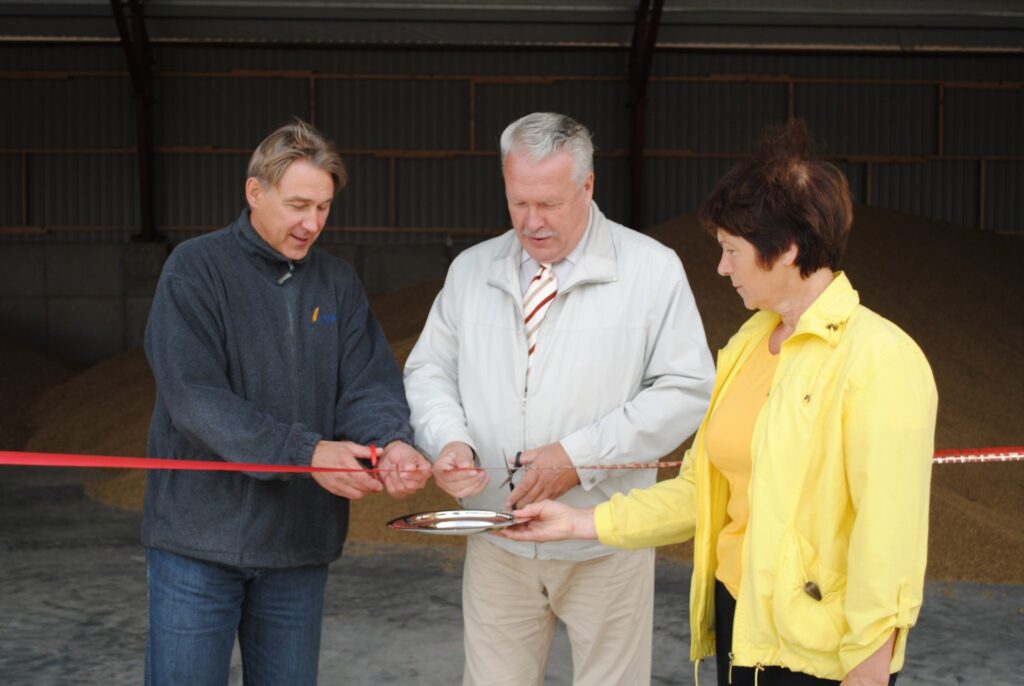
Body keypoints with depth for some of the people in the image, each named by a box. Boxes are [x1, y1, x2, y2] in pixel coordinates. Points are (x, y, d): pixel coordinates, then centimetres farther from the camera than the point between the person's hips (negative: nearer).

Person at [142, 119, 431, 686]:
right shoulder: (197, 268, -7)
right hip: (200, 535, -4)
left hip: (301, 540, 4)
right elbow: (194, 398, -18)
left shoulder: (338, 284, 9)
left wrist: (392, 442, -25)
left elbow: (369, 383, -1)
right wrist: (305, 452, -27)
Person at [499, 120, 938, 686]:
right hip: (738, 620, 7)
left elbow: (890, 537, -17)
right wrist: (580, 523, 7)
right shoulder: (749, 345, 7)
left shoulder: (878, 358, -16)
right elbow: (702, 491, 10)